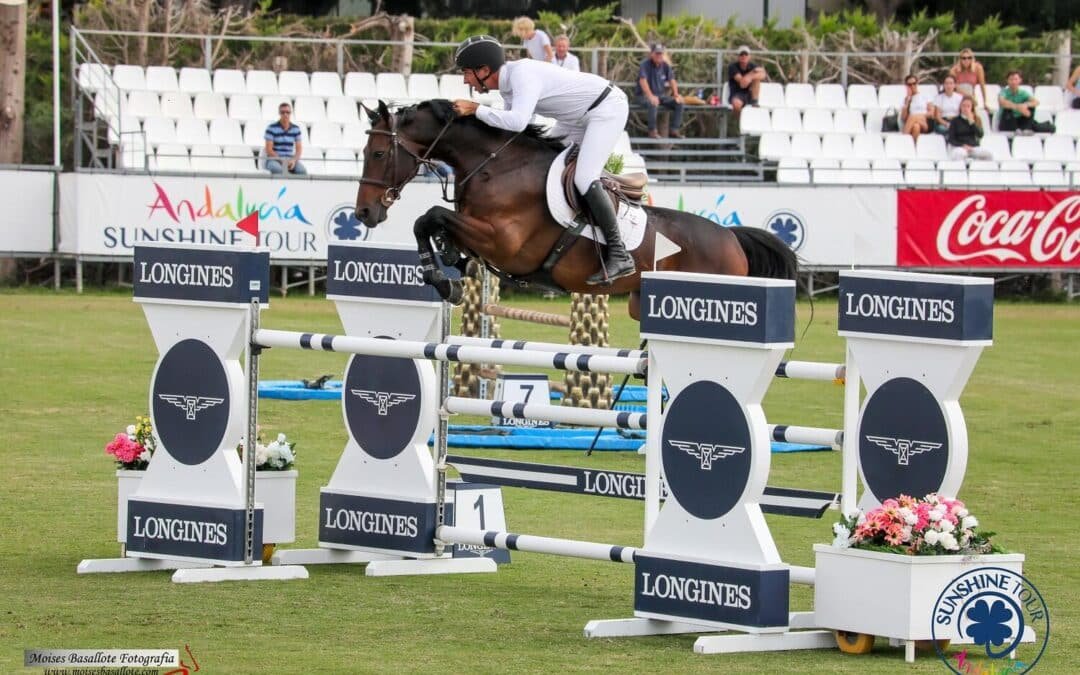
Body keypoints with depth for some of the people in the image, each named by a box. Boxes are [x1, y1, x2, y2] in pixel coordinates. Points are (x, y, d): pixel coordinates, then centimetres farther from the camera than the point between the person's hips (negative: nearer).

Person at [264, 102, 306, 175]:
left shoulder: (296, 129, 6)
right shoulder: (271, 128, -6)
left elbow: (299, 149, 4)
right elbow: (269, 150, -10)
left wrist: (293, 160, -17)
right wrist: (282, 161, -20)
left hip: (290, 160, 3)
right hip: (274, 160, -3)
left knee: (302, 171, -28)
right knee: (277, 170, -40)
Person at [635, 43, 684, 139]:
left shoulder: (665, 66, 6)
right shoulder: (645, 65, -13)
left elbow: (672, 81, 4)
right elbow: (643, 81, -25)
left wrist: (676, 95, -14)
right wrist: (651, 96, -38)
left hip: (661, 95, 6)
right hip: (645, 95, -6)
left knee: (679, 103, -15)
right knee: (653, 103, -39)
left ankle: (673, 130, -10)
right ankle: (652, 131, -28)